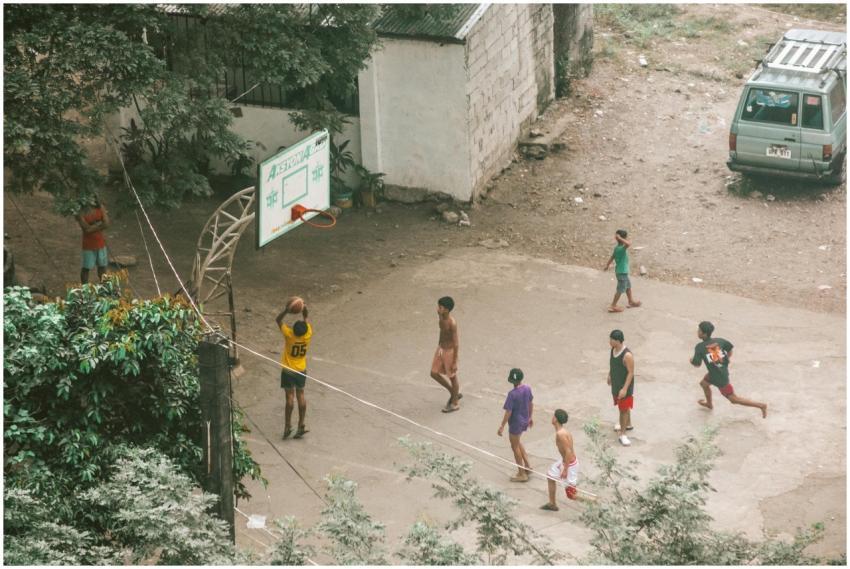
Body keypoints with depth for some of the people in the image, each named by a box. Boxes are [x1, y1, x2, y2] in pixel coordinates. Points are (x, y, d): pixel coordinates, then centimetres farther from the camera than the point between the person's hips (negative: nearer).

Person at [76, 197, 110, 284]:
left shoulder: (101, 207, -4)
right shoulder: (81, 213, -16)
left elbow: (106, 224, -12)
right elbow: (87, 229, -24)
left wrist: (93, 227, -17)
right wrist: (100, 223, -16)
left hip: (101, 243, 4)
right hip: (89, 245, -4)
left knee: (102, 265, 16)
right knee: (86, 268, 6)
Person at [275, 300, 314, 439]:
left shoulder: (289, 335, -22)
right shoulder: (308, 335, -14)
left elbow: (278, 319, -9)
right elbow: (306, 322, 9)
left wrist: (286, 310, -19)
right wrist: (304, 313, 1)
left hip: (288, 371, -3)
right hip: (301, 370, 3)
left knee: (290, 396, -2)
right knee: (300, 395, 10)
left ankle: (288, 426, -2)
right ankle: (301, 425, 10)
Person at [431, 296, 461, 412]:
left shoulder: (452, 323, -27)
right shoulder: (441, 318, -4)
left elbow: (456, 343, -22)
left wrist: (455, 362, -19)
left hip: (449, 351, -8)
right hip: (441, 348, 8)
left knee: (452, 377, 9)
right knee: (434, 373, 15)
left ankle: (455, 403, 28)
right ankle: (454, 393, 34)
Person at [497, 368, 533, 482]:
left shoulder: (512, 394, -28)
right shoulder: (527, 389, -6)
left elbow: (508, 412, -23)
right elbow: (531, 404, 8)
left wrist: (502, 426, -14)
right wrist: (530, 417, 23)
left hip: (515, 423, -7)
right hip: (524, 421, 7)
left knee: (515, 447, 10)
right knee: (517, 442, 29)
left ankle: (522, 474, 19)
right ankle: (527, 464, 30)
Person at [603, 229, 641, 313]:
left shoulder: (617, 248, 2)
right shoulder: (621, 249, -27)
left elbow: (612, 257, 15)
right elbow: (629, 243, -47)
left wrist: (607, 266, 28)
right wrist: (620, 238, -36)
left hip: (622, 271, 10)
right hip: (622, 272, -10)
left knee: (628, 286, 24)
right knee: (620, 289, 1)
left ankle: (631, 302, 39)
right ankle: (613, 306, 8)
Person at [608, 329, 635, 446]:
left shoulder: (627, 355, -31)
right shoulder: (613, 350, -7)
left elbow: (631, 373, -25)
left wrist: (625, 389, -26)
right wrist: (609, 375, 24)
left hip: (624, 387, -8)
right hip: (616, 384, 8)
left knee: (624, 409, 4)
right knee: (622, 406, 25)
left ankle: (622, 433, 15)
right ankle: (628, 424, 46)